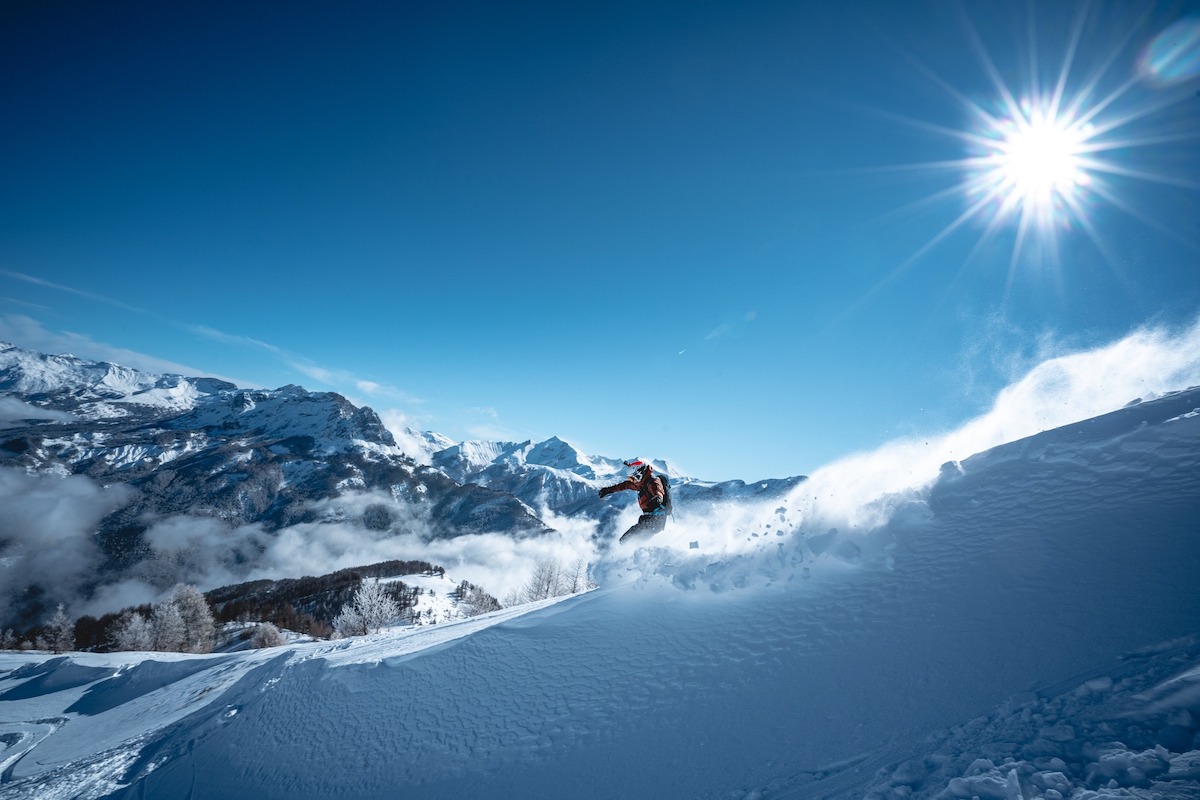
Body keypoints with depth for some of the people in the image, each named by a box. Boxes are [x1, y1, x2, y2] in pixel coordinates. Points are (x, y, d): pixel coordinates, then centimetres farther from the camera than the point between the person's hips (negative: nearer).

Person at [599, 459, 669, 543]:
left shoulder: (653, 482, -13)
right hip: (648, 518, 9)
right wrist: (610, 489, 35)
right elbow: (627, 484, 29)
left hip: (656, 520, -9)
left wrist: (657, 499, -57)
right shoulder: (641, 483, 14)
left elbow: (658, 492, -34)